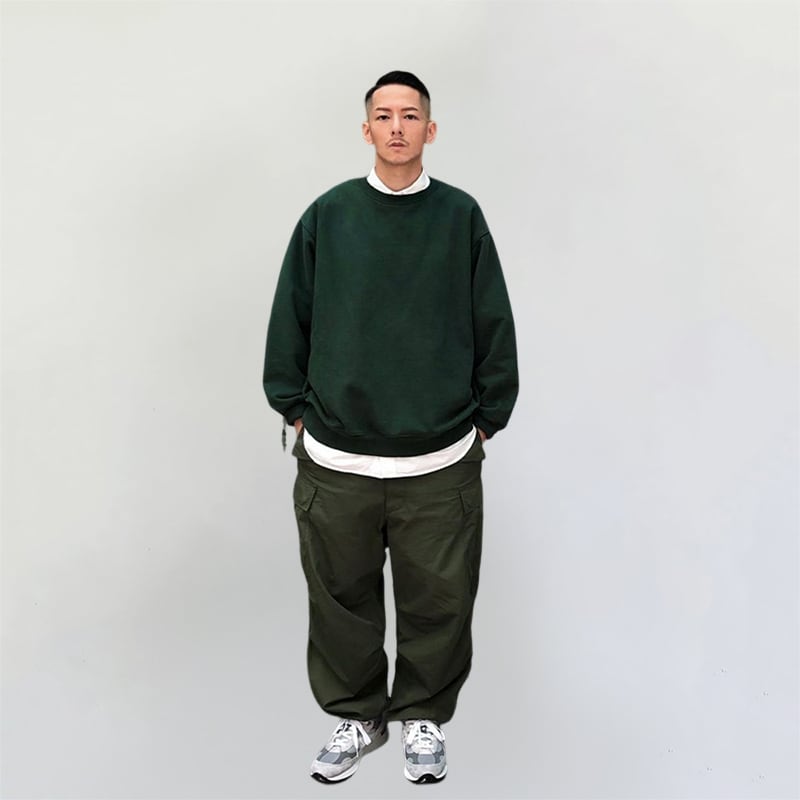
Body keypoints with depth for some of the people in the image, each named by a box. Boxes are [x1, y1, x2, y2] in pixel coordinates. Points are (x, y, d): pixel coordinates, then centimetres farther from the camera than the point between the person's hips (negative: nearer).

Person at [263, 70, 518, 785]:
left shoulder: (461, 216, 3)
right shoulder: (328, 215, 4)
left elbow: (495, 326, 6)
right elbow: (289, 321, 9)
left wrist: (484, 418, 5)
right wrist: (296, 408, 6)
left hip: (441, 463, 0)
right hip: (335, 459, 1)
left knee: (439, 600, 7)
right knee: (341, 597, 11)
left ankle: (423, 716, 31)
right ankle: (356, 714, 33)